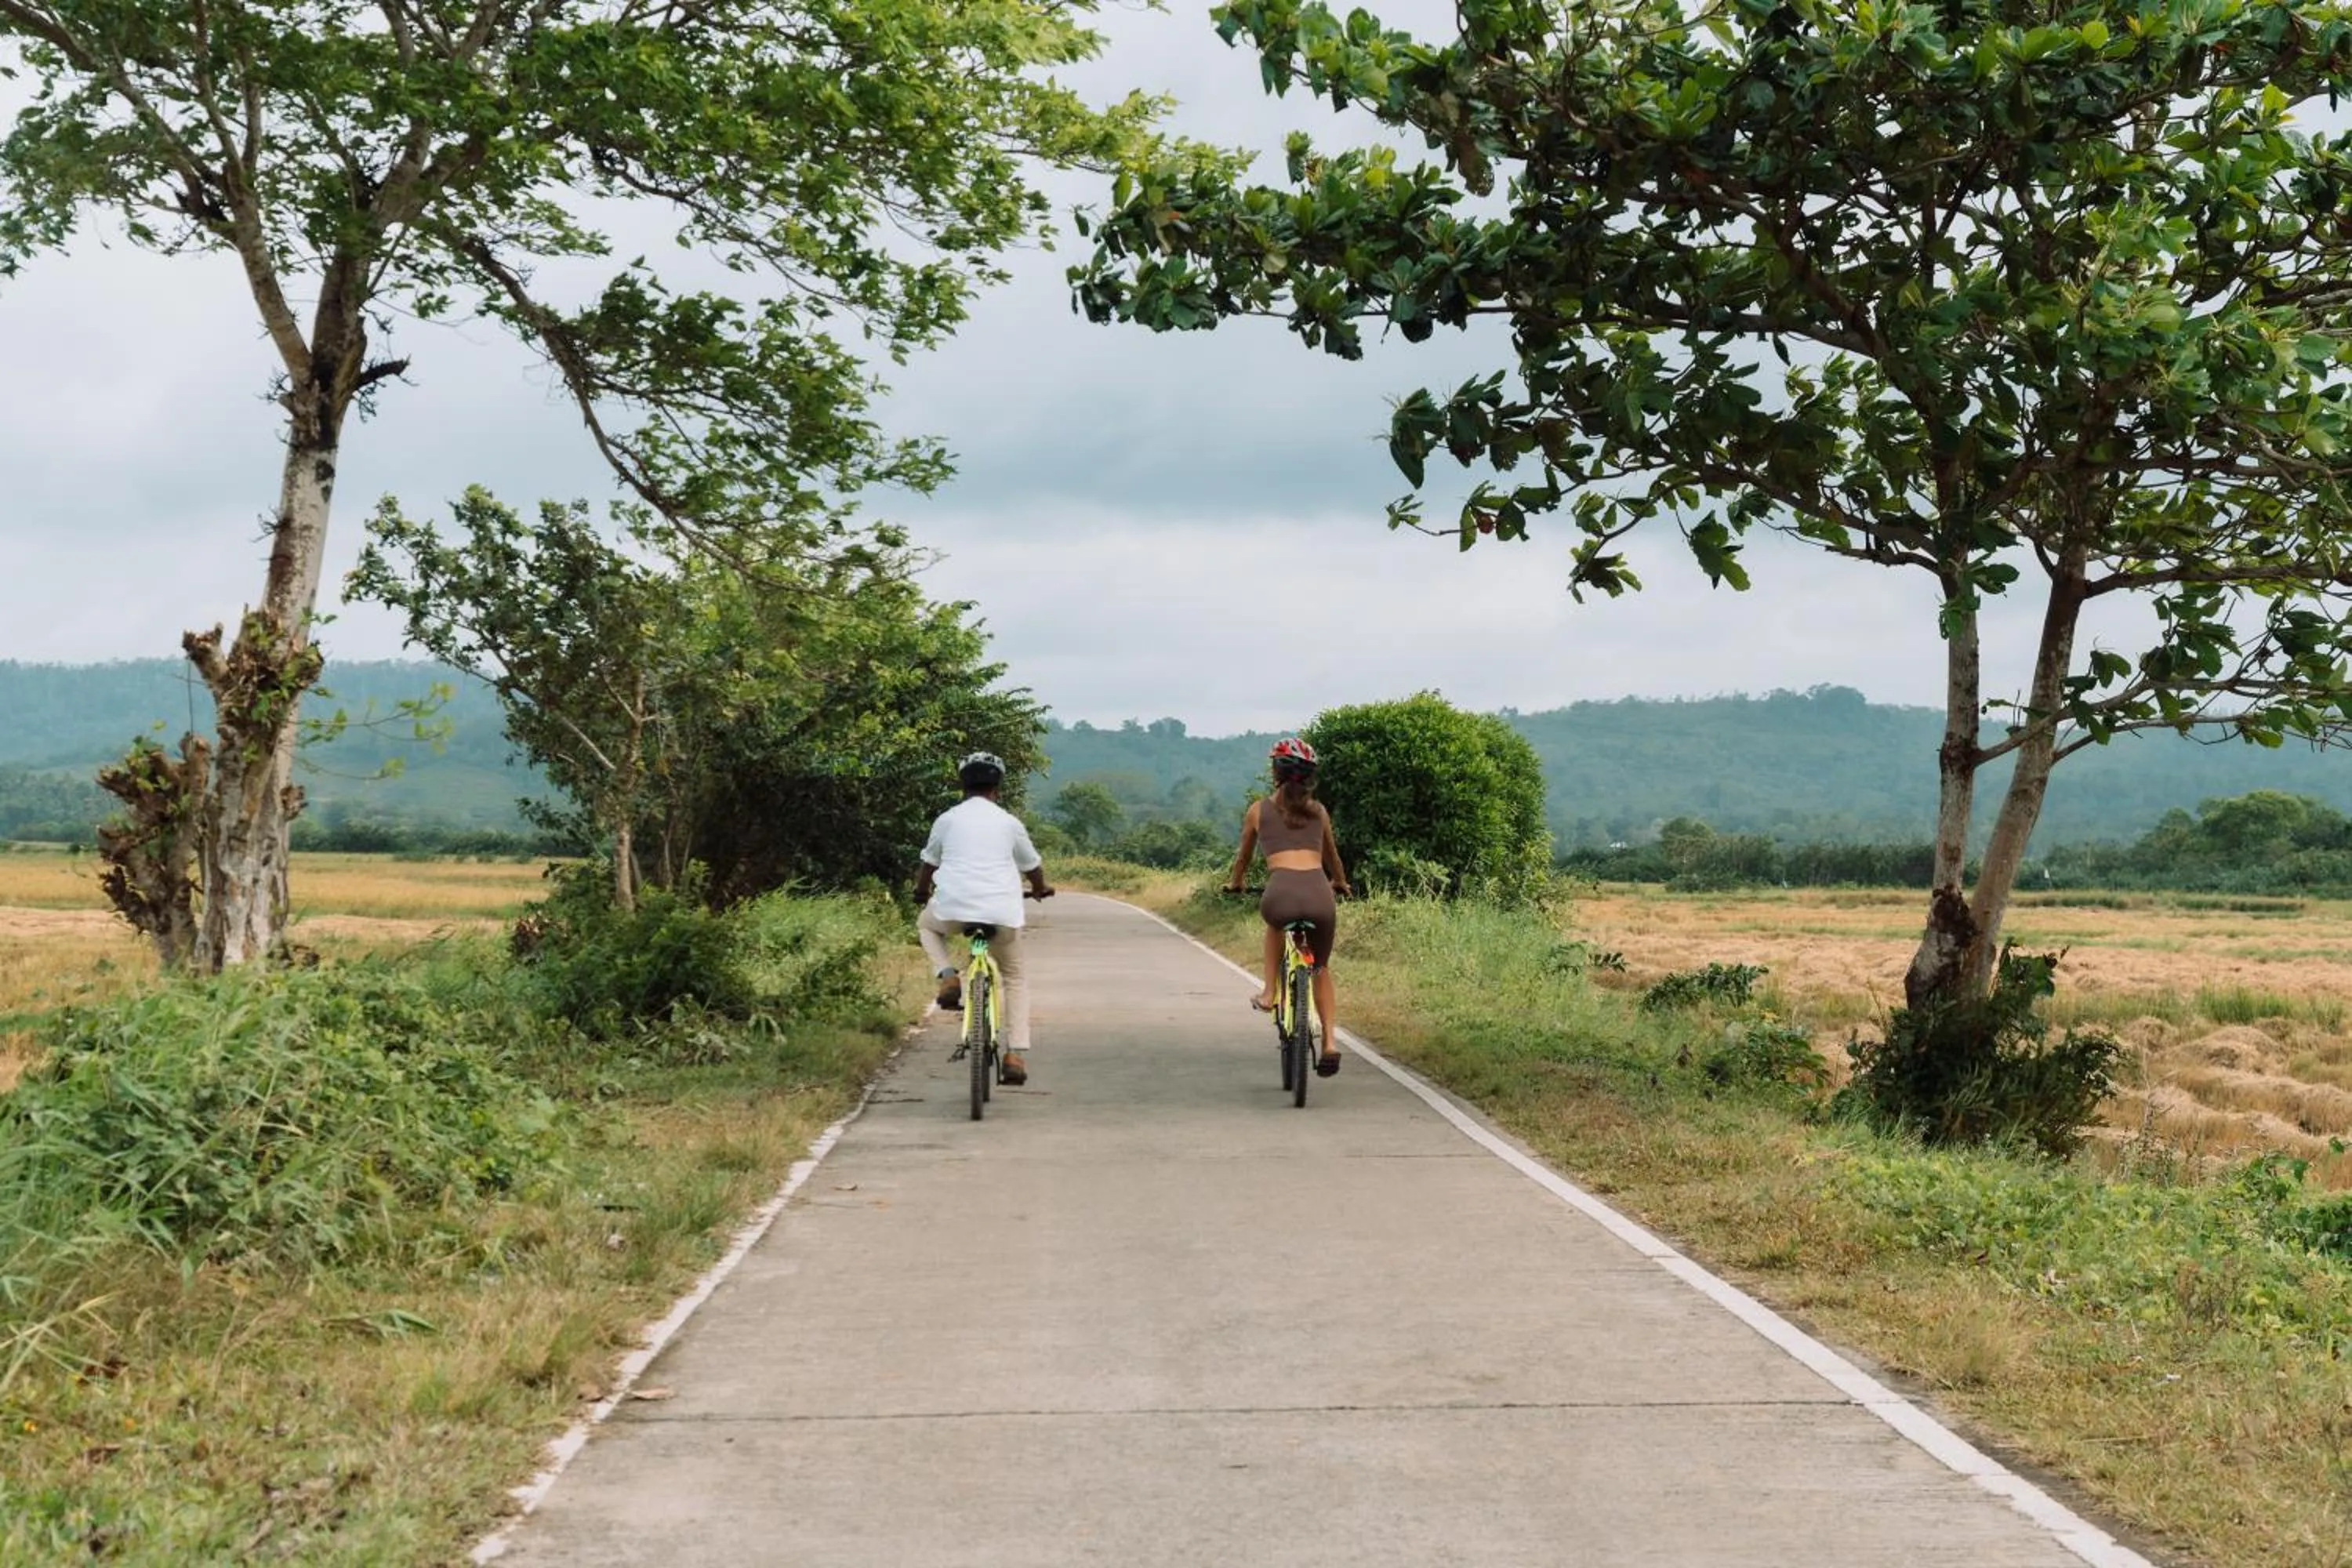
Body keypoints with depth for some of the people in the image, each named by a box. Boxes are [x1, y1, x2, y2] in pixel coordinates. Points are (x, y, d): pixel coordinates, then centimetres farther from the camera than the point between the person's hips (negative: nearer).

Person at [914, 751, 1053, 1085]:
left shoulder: (947, 819, 10)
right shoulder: (1009, 823, 10)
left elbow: (928, 864, 21)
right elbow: (1032, 866, 22)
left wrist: (922, 892, 43)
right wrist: (1040, 890, 45)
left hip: (953, 909, 0)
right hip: (1001, 913, 0)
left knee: (926, 925, 35)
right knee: (1016, 977, 20)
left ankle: (947, 976, 8)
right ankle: (1017, 1054, 7)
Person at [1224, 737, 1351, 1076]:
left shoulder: (1259, 810, 16)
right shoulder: (1317, 810, 21)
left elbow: (1244, 856, 31)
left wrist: (1234, 883, 51)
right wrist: (1340, 883, 58)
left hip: (1281, 893, -1)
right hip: (1320, 896, 1)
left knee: (1276, 923, 38)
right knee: (1321, 969, 24)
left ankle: (1270, 993, 29)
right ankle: (1330, 1041, 10)